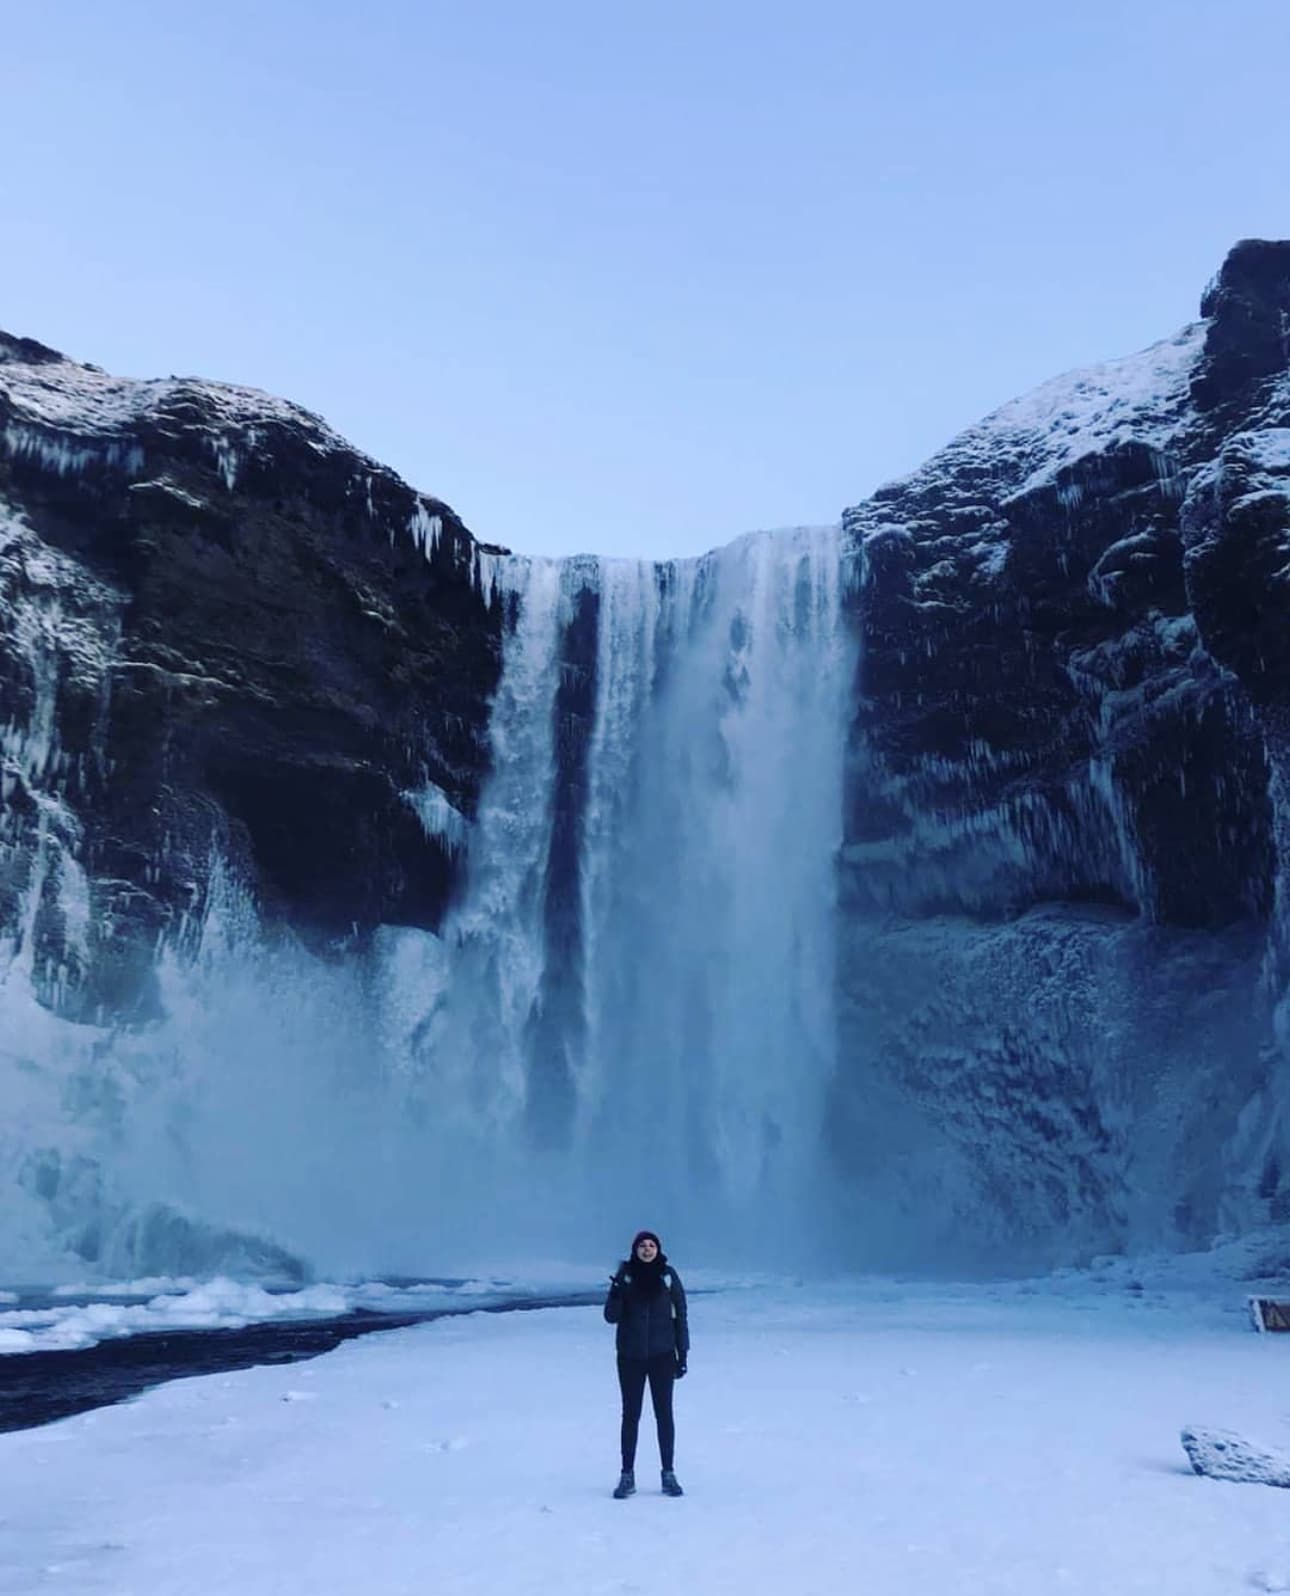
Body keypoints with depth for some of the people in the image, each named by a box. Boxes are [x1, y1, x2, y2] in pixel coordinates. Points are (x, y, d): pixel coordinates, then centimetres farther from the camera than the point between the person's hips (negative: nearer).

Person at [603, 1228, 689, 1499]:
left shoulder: (668, 1276, -3)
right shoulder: (624, 1275, -3)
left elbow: (680, 1315, 2)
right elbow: (611, 1317, -3)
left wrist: (683, 1353, 0)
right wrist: (617, 1293, -22)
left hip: (662, 1355, 0)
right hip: (630, 1356, 0)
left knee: (664, 1414, 5)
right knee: (630, 1415, 7)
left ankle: (668, 1475, 14)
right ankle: (627, 1476, 14)